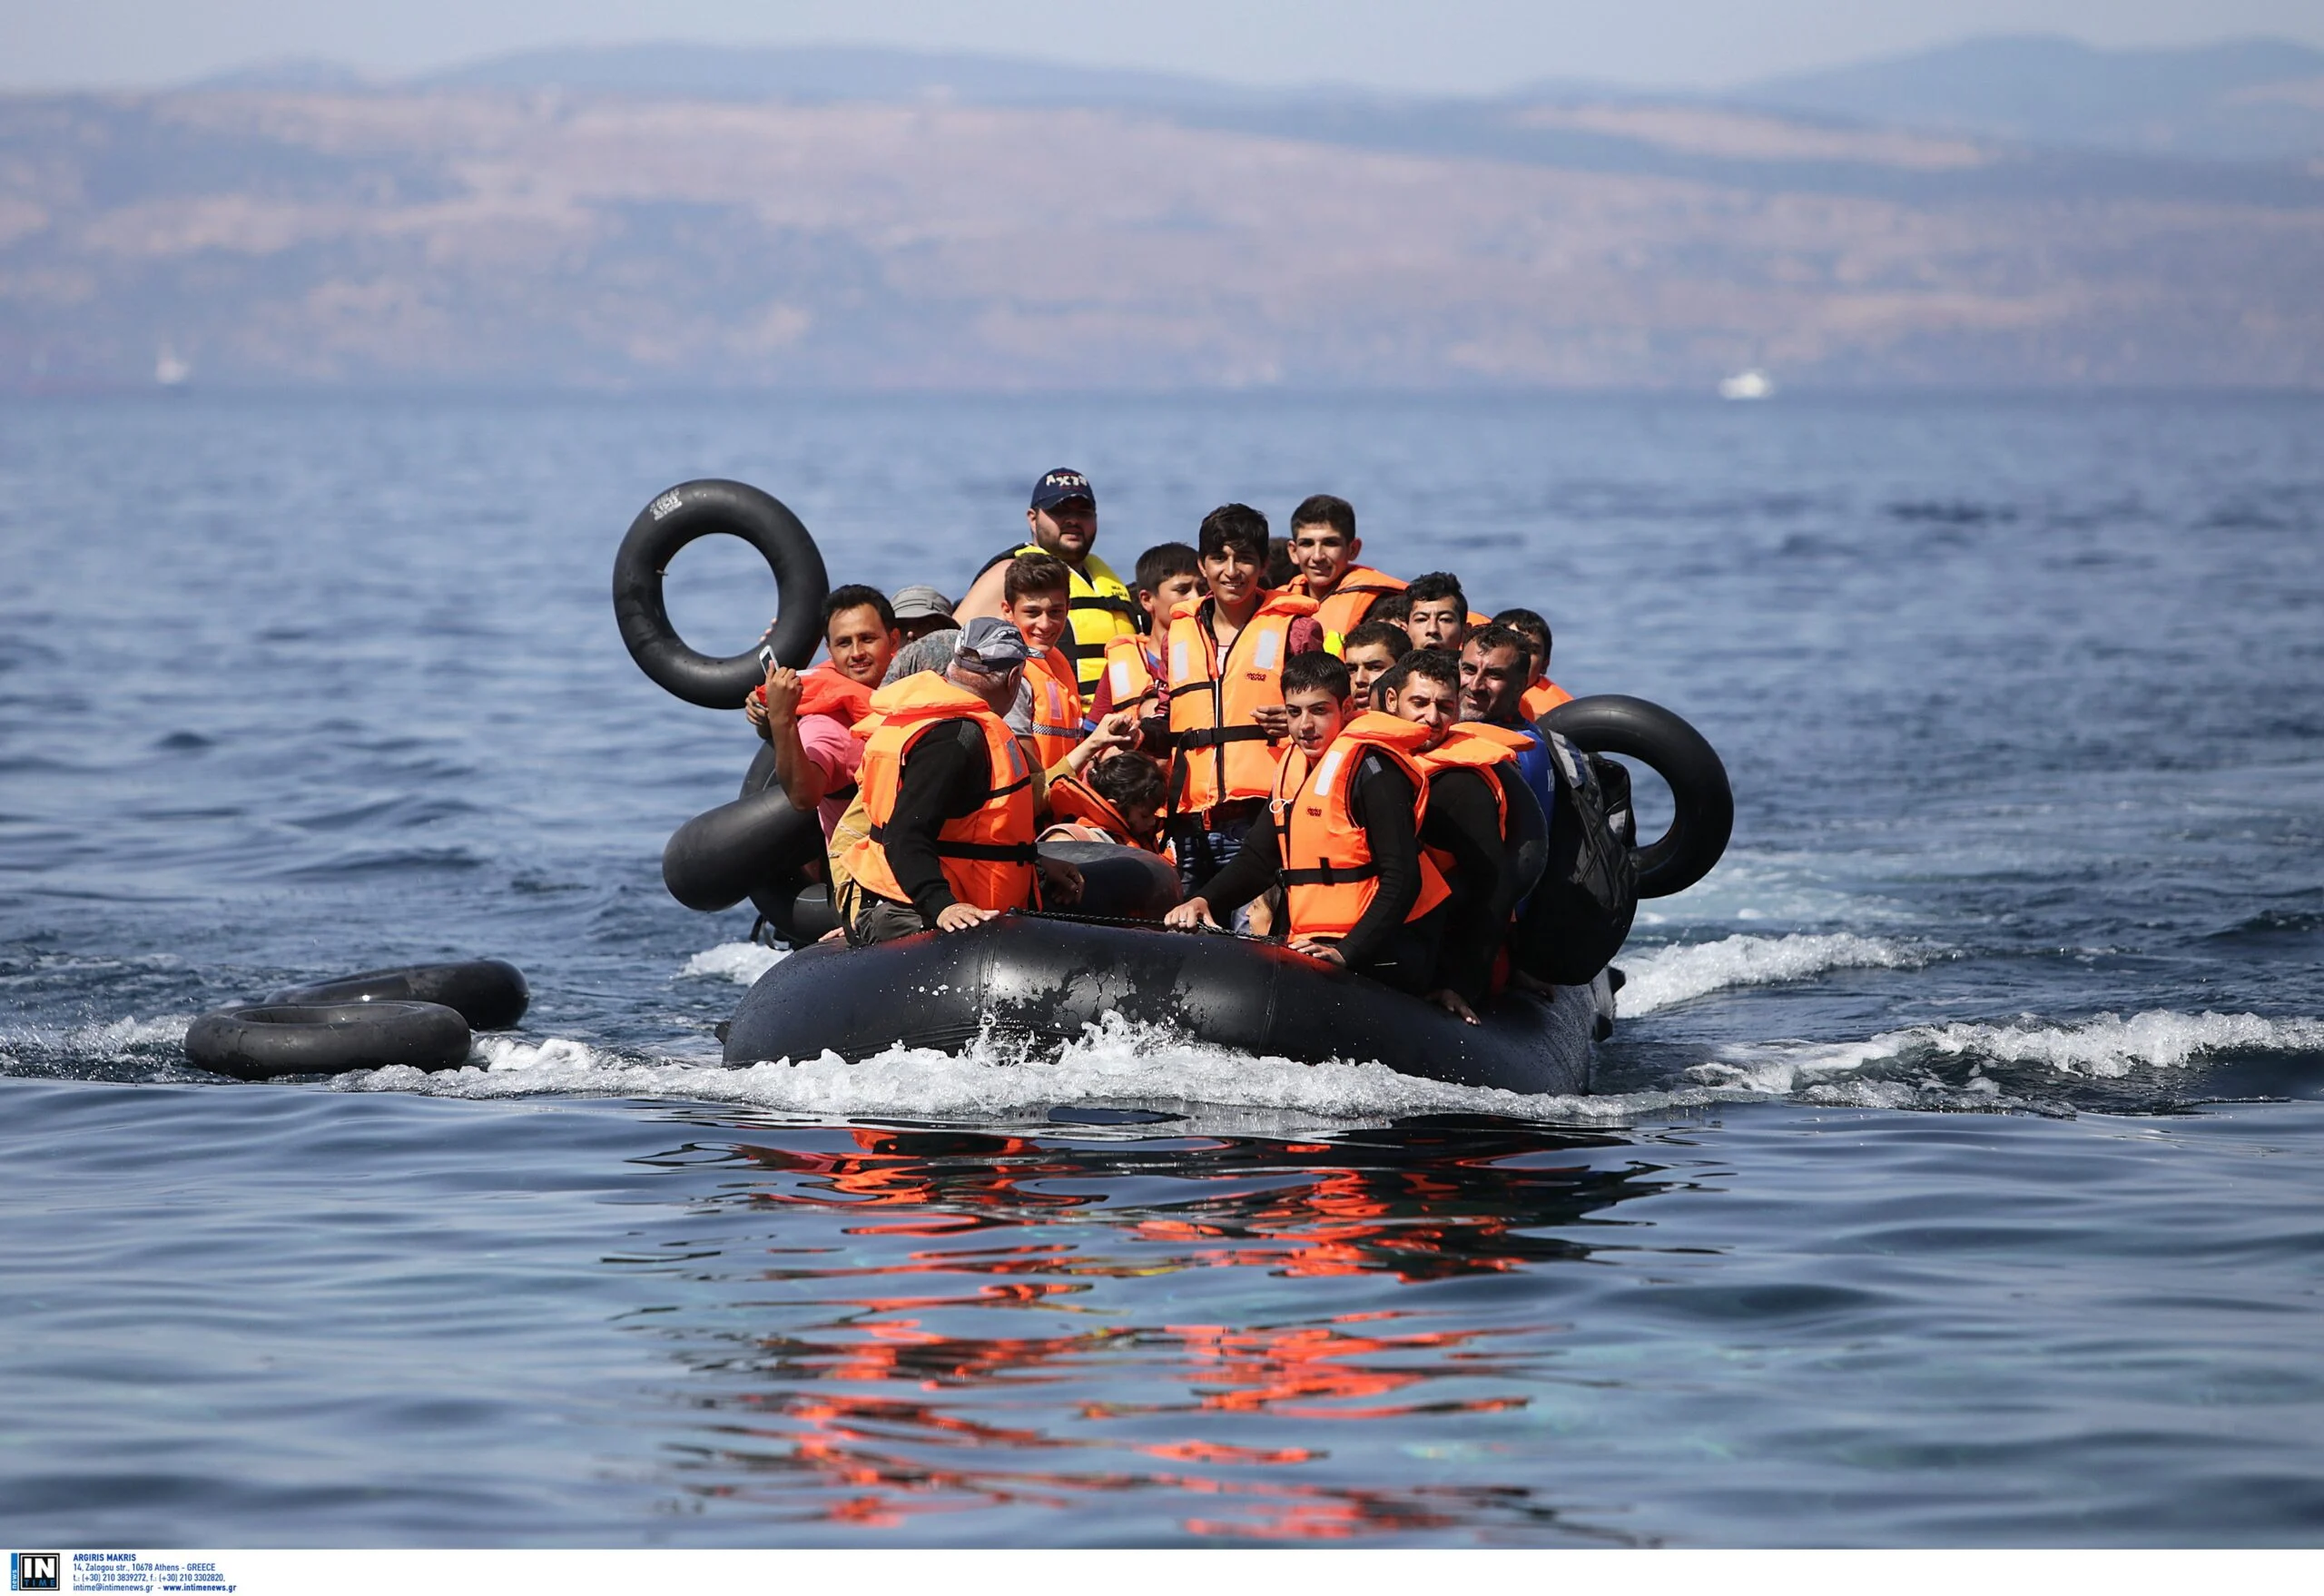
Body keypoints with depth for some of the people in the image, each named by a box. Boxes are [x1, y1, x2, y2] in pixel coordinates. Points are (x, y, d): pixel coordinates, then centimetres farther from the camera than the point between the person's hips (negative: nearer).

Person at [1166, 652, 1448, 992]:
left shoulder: (1370, 768, -11)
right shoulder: (1294, 767, 15)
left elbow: (1401, 879, -17)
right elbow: (1258, 856, 20)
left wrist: (1346, 953, -25)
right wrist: (1204, 901, 1)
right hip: (1315, 946, 8)